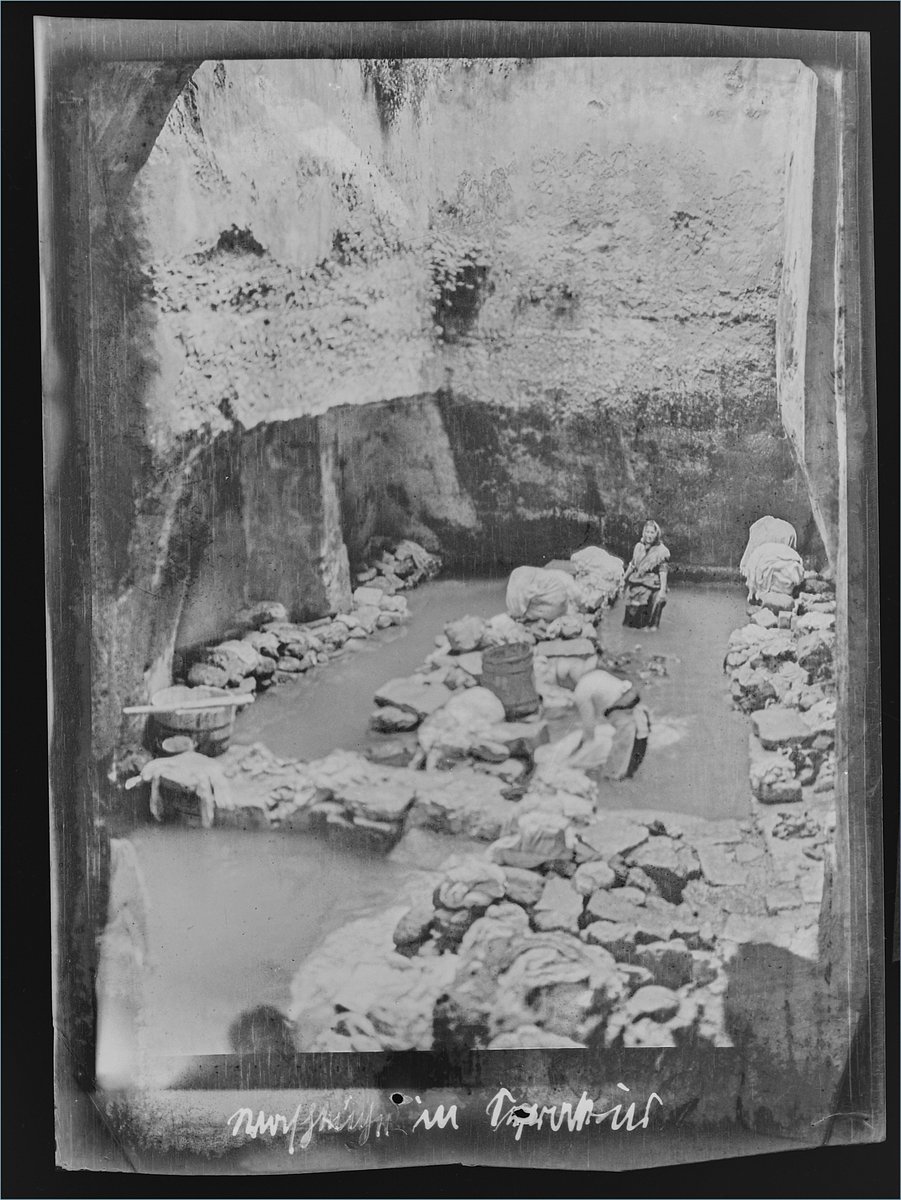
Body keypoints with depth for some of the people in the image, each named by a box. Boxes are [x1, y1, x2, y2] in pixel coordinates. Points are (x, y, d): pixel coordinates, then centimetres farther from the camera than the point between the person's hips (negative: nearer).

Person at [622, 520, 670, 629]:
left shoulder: (661, 550, -7)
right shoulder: (638, 546, 7)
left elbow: (663, 571, -10)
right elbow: (632, 565, 17)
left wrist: (663, 589, -16)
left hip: (651, 586, -4)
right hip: (635, 584, 4)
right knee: (632, 611, 10)